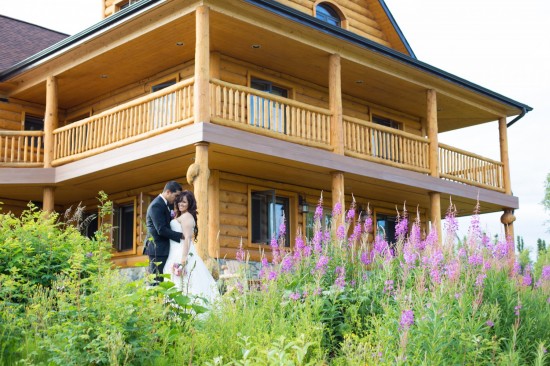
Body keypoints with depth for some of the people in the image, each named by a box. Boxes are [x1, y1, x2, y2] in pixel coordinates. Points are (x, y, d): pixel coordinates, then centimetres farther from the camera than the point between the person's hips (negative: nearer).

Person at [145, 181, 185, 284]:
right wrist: (181, 236, -16)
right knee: (157, 280, -9)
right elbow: (161, 230, -21)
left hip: (162, 248, 10)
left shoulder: (165, 204, 15)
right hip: (157, 248, -10)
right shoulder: (156, 206, -16)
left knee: (160, 279, 8)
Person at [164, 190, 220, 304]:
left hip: (182, 255, -10)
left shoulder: (186, 216, -9)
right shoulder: (181, 217, 21)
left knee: (181, 285, -12)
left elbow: (187, 239, -17)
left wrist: (182, 261, -23)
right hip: (177, 255, 10)